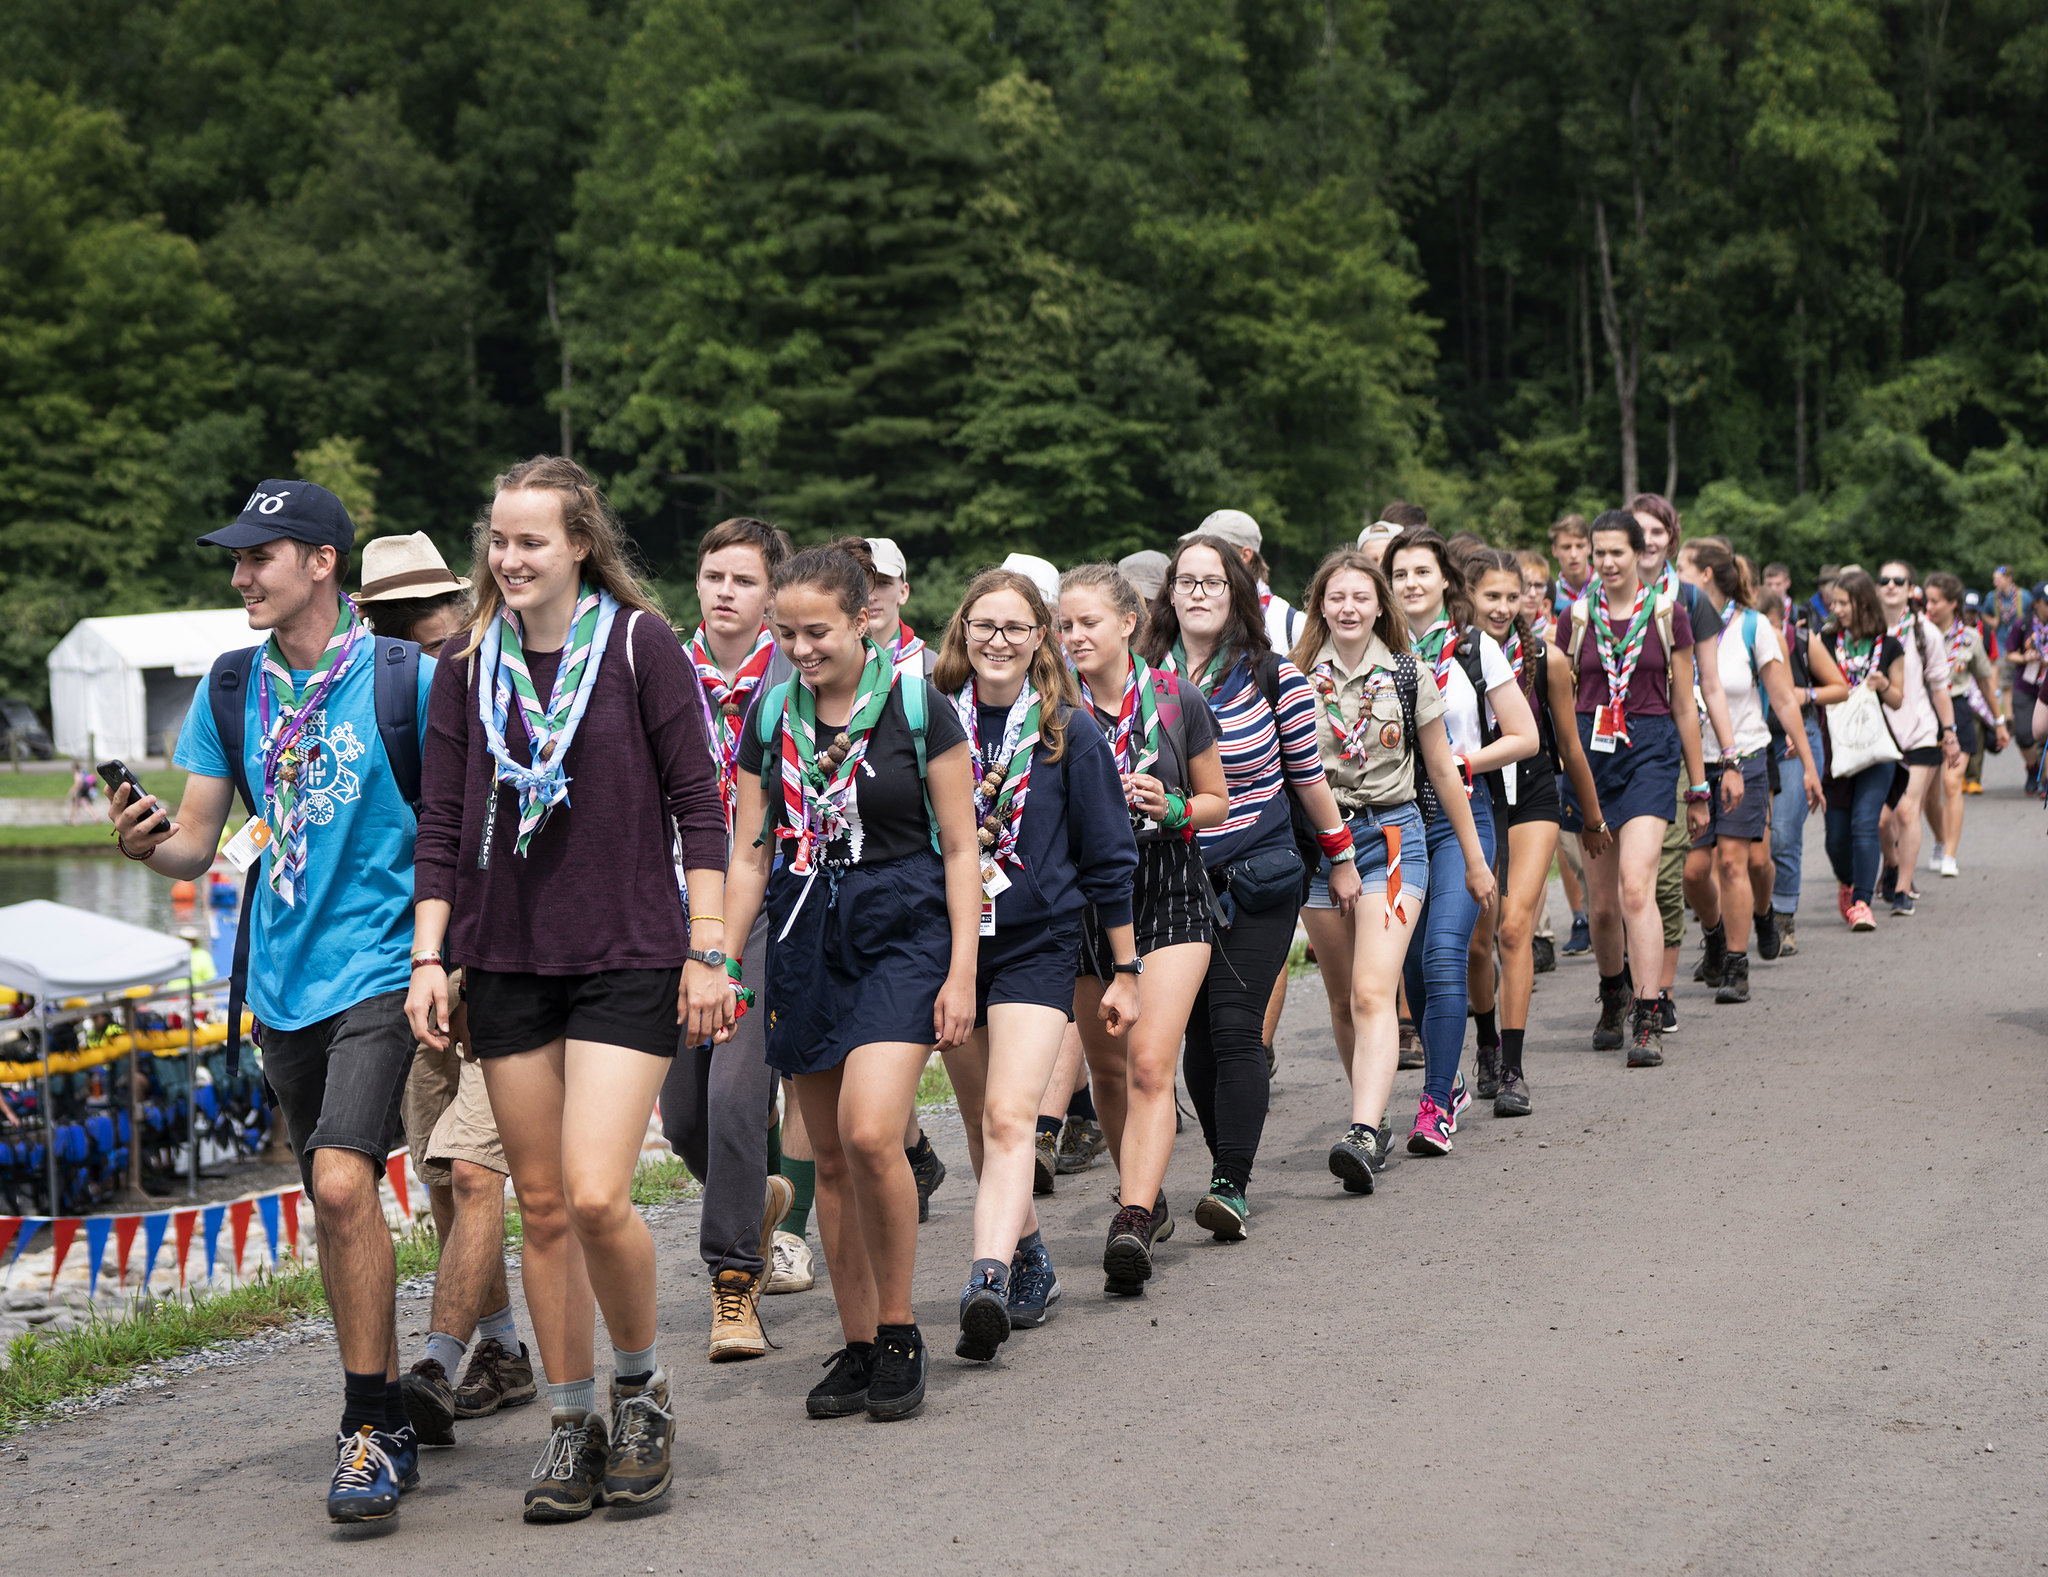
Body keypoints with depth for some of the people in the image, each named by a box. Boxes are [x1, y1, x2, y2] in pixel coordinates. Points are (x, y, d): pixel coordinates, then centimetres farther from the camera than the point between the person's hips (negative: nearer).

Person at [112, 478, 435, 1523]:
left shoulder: (406, 680, -8)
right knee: (332, 1204, 12)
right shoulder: (229, 690, 7)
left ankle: (368, 1431, -10)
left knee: (343, 1183, -20)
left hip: (378, 966, -6)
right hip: (282, 978, 6)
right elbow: (196, 848, 9)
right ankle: (386, 1416, 26)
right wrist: (149, 843, -12)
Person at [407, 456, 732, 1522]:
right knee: (542, 1206, 6)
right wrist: (428, 957, 3)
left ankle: (640, 1382, 10)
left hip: (627, 956, -4)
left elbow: (698, 804, -2)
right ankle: (571, 1423, 18)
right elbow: (441, 825, 11)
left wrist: (708, 951, -6)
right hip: (505, 962, 4)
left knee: (596, 1196, -15)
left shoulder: (638, 643, -3)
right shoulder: (468, 668, 8)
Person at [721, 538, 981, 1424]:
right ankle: (858, 1346, 15)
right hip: (805, 934, 4)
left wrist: (962, 971, -7)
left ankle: (900, 1328, -3)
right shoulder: (771, 716, 7)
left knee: (870, 1133, -20)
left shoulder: (917, 707, -4)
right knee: (830, 1156, 5)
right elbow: (748, 854, 11)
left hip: (903, 928, -4)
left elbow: (960, 848, -2)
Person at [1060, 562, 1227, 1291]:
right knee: (1106, 1068, 13)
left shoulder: (1177, 700, -4)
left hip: (1168, 899, -3)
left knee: (1150, 1065, -16)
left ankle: (1132, 1224, -25)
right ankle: (1146, 1197, 36)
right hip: (1085, 896, 3)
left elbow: (1216, 801, 7)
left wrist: (1172, 808, -13)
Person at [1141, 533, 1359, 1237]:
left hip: (1259, 878, -3)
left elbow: (1308, 777, 7)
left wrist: (1341, 858, 14)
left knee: (1235, 1029, -12)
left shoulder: (1275, 677, -3)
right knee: (1197, 1033, 5)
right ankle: (1227, 1163, 21)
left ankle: (1232, 1186, -13)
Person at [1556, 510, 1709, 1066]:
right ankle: (1613, 997, 33)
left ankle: (1647, 1020, -19)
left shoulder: (1667, 615, 3)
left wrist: (1697, 788, 8)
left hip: (1651, 749, -3)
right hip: (1590, 750, 3)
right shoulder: (1577, 618, 8)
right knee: (1601, 900, 7)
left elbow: (1684, 707, 7)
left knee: (1636, 886, -19)